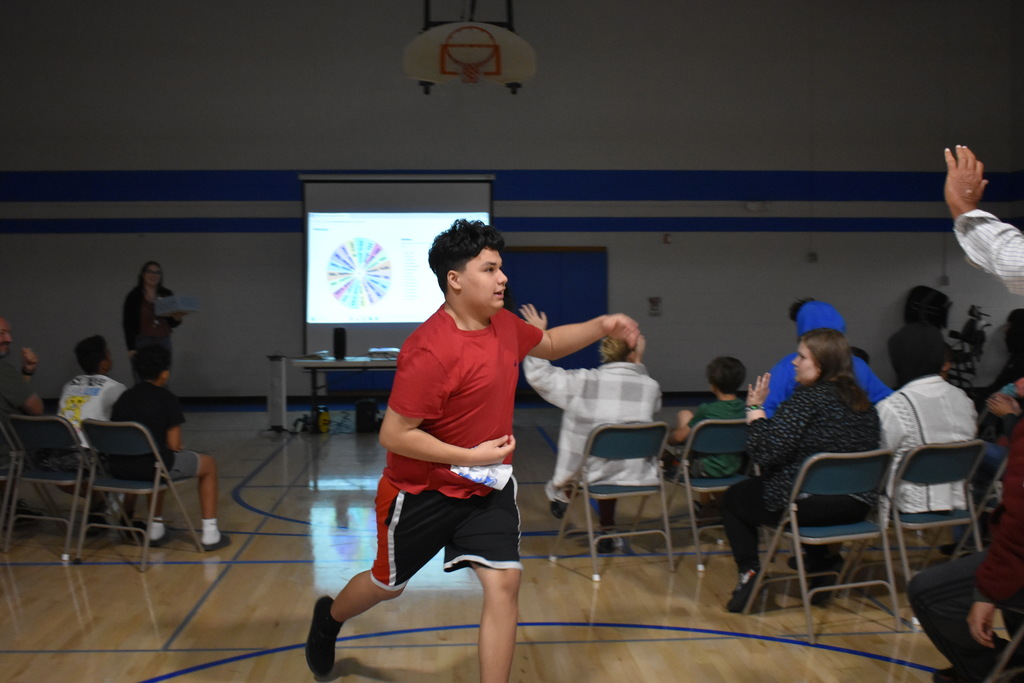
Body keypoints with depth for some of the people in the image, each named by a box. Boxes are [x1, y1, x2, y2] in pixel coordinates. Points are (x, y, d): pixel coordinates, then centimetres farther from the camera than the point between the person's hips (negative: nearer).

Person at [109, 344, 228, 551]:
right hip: (153, 466, -6)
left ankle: (156, 528, 43)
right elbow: (174, 445, -5)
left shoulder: (124, 398, 13)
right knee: (209, 464, 18)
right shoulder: (167, 399, -2)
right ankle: (210, 535, 15)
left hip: (118, 468, 6)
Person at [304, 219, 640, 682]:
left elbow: (548, 344, 18)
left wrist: (602, 327, 3)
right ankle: (328, 619, 53)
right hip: (422, 492, -5)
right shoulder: (429, 351, -29)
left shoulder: (504, 325, -5)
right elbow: (393, 435, -27)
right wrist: (470, 457, -27)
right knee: (388, 585, 18)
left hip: (488, 487, 5)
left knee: (503, 583, -10)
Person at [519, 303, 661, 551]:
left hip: (591, 473, -2)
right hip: (638, 476, 2)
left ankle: (559, 491, 49)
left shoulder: (585, 381, -11)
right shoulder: (651, 387, -6)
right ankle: (607, 533, 38)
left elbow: (540, 375, -4)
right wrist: (638, 364, 18)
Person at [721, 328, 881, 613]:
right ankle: (822, 561, 42)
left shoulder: (807, 399, -16)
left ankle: (749, 570, 2)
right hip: (855, 507, 8)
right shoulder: (863, 402, 6)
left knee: (733, 498, 17)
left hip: (809, 505, -8)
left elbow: (766, 452, -22)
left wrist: (756, 409, -7)